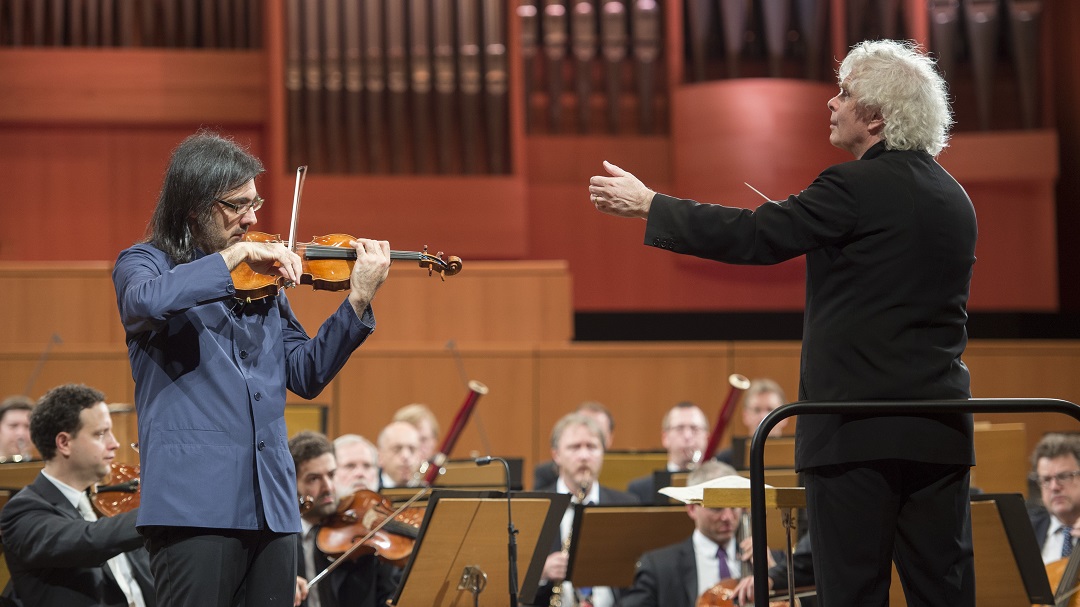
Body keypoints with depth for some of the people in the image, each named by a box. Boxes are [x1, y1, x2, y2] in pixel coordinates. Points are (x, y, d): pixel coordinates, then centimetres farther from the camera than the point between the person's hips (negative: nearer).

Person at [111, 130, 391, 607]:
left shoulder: (261, 280, 18)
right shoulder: (144, 262, 4)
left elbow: (306, 375, 15)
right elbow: (146, 302, -22)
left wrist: (358, 300, 5)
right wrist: (236, 254, -18)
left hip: (271, 504, 6)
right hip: (195, 502, -6)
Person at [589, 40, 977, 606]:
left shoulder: (855, 188, -11)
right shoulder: (955, 198, 13)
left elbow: (753, 235, -10)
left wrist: (646, 204, 0)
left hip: (855, 430, -7)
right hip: (940, 432, 7)